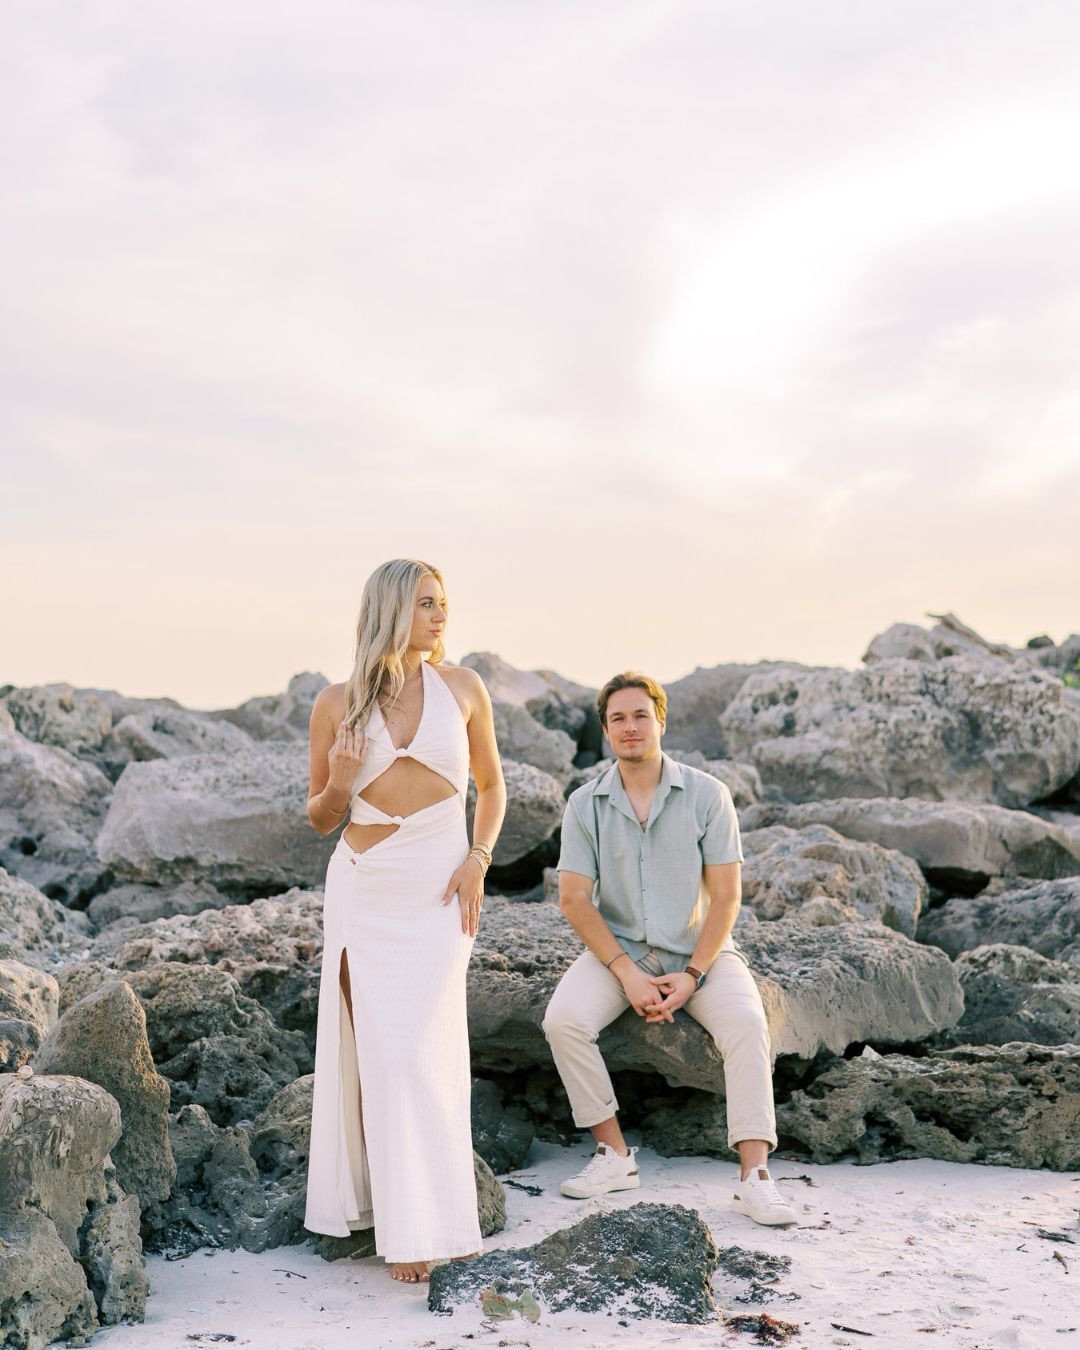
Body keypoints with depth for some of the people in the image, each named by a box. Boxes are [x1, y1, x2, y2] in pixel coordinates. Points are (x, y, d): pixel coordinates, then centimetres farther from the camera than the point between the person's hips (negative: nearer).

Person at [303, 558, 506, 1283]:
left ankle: (430, 1217, 5)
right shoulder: (338, 703, 2)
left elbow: (492, 785, 12)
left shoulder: (461, 686, 2)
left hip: (437, 890, -1)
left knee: (421, 1050, -6)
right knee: (378, 1051, 0)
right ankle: (396, 1214, 13)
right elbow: (320, 816, 10)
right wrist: (339, 782, -11)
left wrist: (478, 859, -3)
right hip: (363, 892, 1)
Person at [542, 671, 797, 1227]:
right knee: (563, 1019, -26)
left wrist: (693, 975, -16)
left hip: (699, 950, -1)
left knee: (745, 1021, -29)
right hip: (617, 948, 1)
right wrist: (626, 971, -16)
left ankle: (754, 1176, -28)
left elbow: (725, 896, -6)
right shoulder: (585, 804, -2)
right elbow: (574, 899, -5)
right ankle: (614, 1155, -11)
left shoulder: (706, 795, -5)